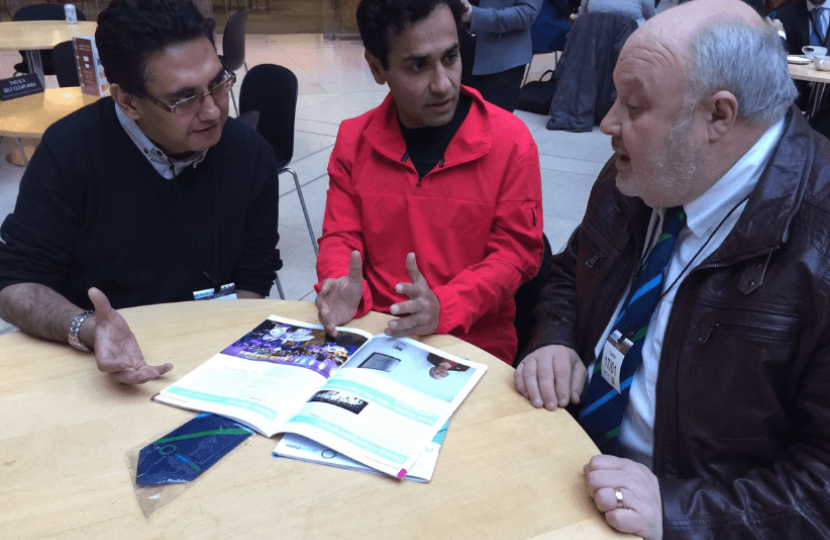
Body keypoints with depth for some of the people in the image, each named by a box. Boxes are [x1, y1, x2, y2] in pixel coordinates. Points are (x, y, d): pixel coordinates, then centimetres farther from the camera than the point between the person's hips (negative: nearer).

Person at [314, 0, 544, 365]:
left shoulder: (510, 140, -6)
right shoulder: (353, 140, 4)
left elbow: (516, 250, -5)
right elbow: (340, 238, 7)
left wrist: (443, 308, -22)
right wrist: (342, 293, -17)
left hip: (475, 343, -2)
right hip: (374, 334, 3)